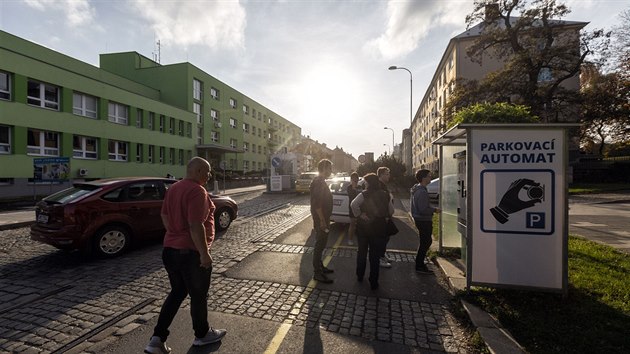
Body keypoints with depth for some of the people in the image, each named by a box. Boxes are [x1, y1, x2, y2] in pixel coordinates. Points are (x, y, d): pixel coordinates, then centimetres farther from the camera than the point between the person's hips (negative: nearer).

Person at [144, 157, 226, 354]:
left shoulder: (173, 188, 8)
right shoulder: (197, 191, -21)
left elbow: (164, 215, 15)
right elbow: (196, 225, -27)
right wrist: (204, 253, -21)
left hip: (170, 249, 9)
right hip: (191, 252, -8)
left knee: (177, 293, 22)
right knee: (198, 295, 11)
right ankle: (202, 335, 31)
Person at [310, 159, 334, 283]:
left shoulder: (320, 181, 14)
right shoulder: (318, 182, -19)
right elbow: (316, 203, -25)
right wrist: (322, 221, -24)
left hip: (323, 218, 10)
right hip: (320, 219, -10)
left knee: (321, 244, 19)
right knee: (319, 245, -2)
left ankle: (320, 267, 32)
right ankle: (317, 273, 7)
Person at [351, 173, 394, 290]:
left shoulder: (364, 194, -12)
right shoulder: (386, 195, -1)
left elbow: (353, 204, -27)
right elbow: (391, 211, 5)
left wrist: (359, 215, -15)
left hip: (363, 227, -1)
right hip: (379, 228, 2)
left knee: (362, 252, 17)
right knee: (375, 256, 10)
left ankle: (360, 276, 31)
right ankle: (373, 283, 16)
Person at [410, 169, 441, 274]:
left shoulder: (417, 189, 11)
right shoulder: (422, 192, -23)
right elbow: (423, 210, -26)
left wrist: (432, 209, 16)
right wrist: (435, 210, -12)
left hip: (419, 219, 11)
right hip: (424, 221, -11)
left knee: (427, 241, 20)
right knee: (425, 243, 1)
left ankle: (420, 264, 31)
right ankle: (419, 266, 12)